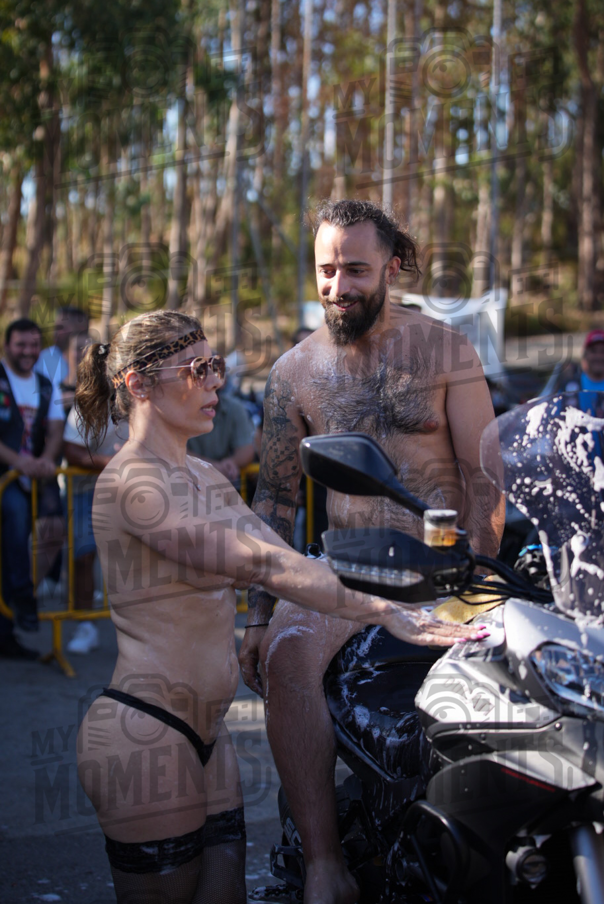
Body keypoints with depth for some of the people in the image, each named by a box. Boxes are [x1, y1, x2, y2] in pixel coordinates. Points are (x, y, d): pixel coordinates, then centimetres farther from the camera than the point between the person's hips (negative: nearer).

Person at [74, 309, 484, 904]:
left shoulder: (204, 478, 15)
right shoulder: (130, 481, -15)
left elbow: (282, 560, 6)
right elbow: (260, 564, -24)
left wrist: (396, 608, -6)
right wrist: (382, 612, -27)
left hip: (204, 732, 9)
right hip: (144, 736, -9)